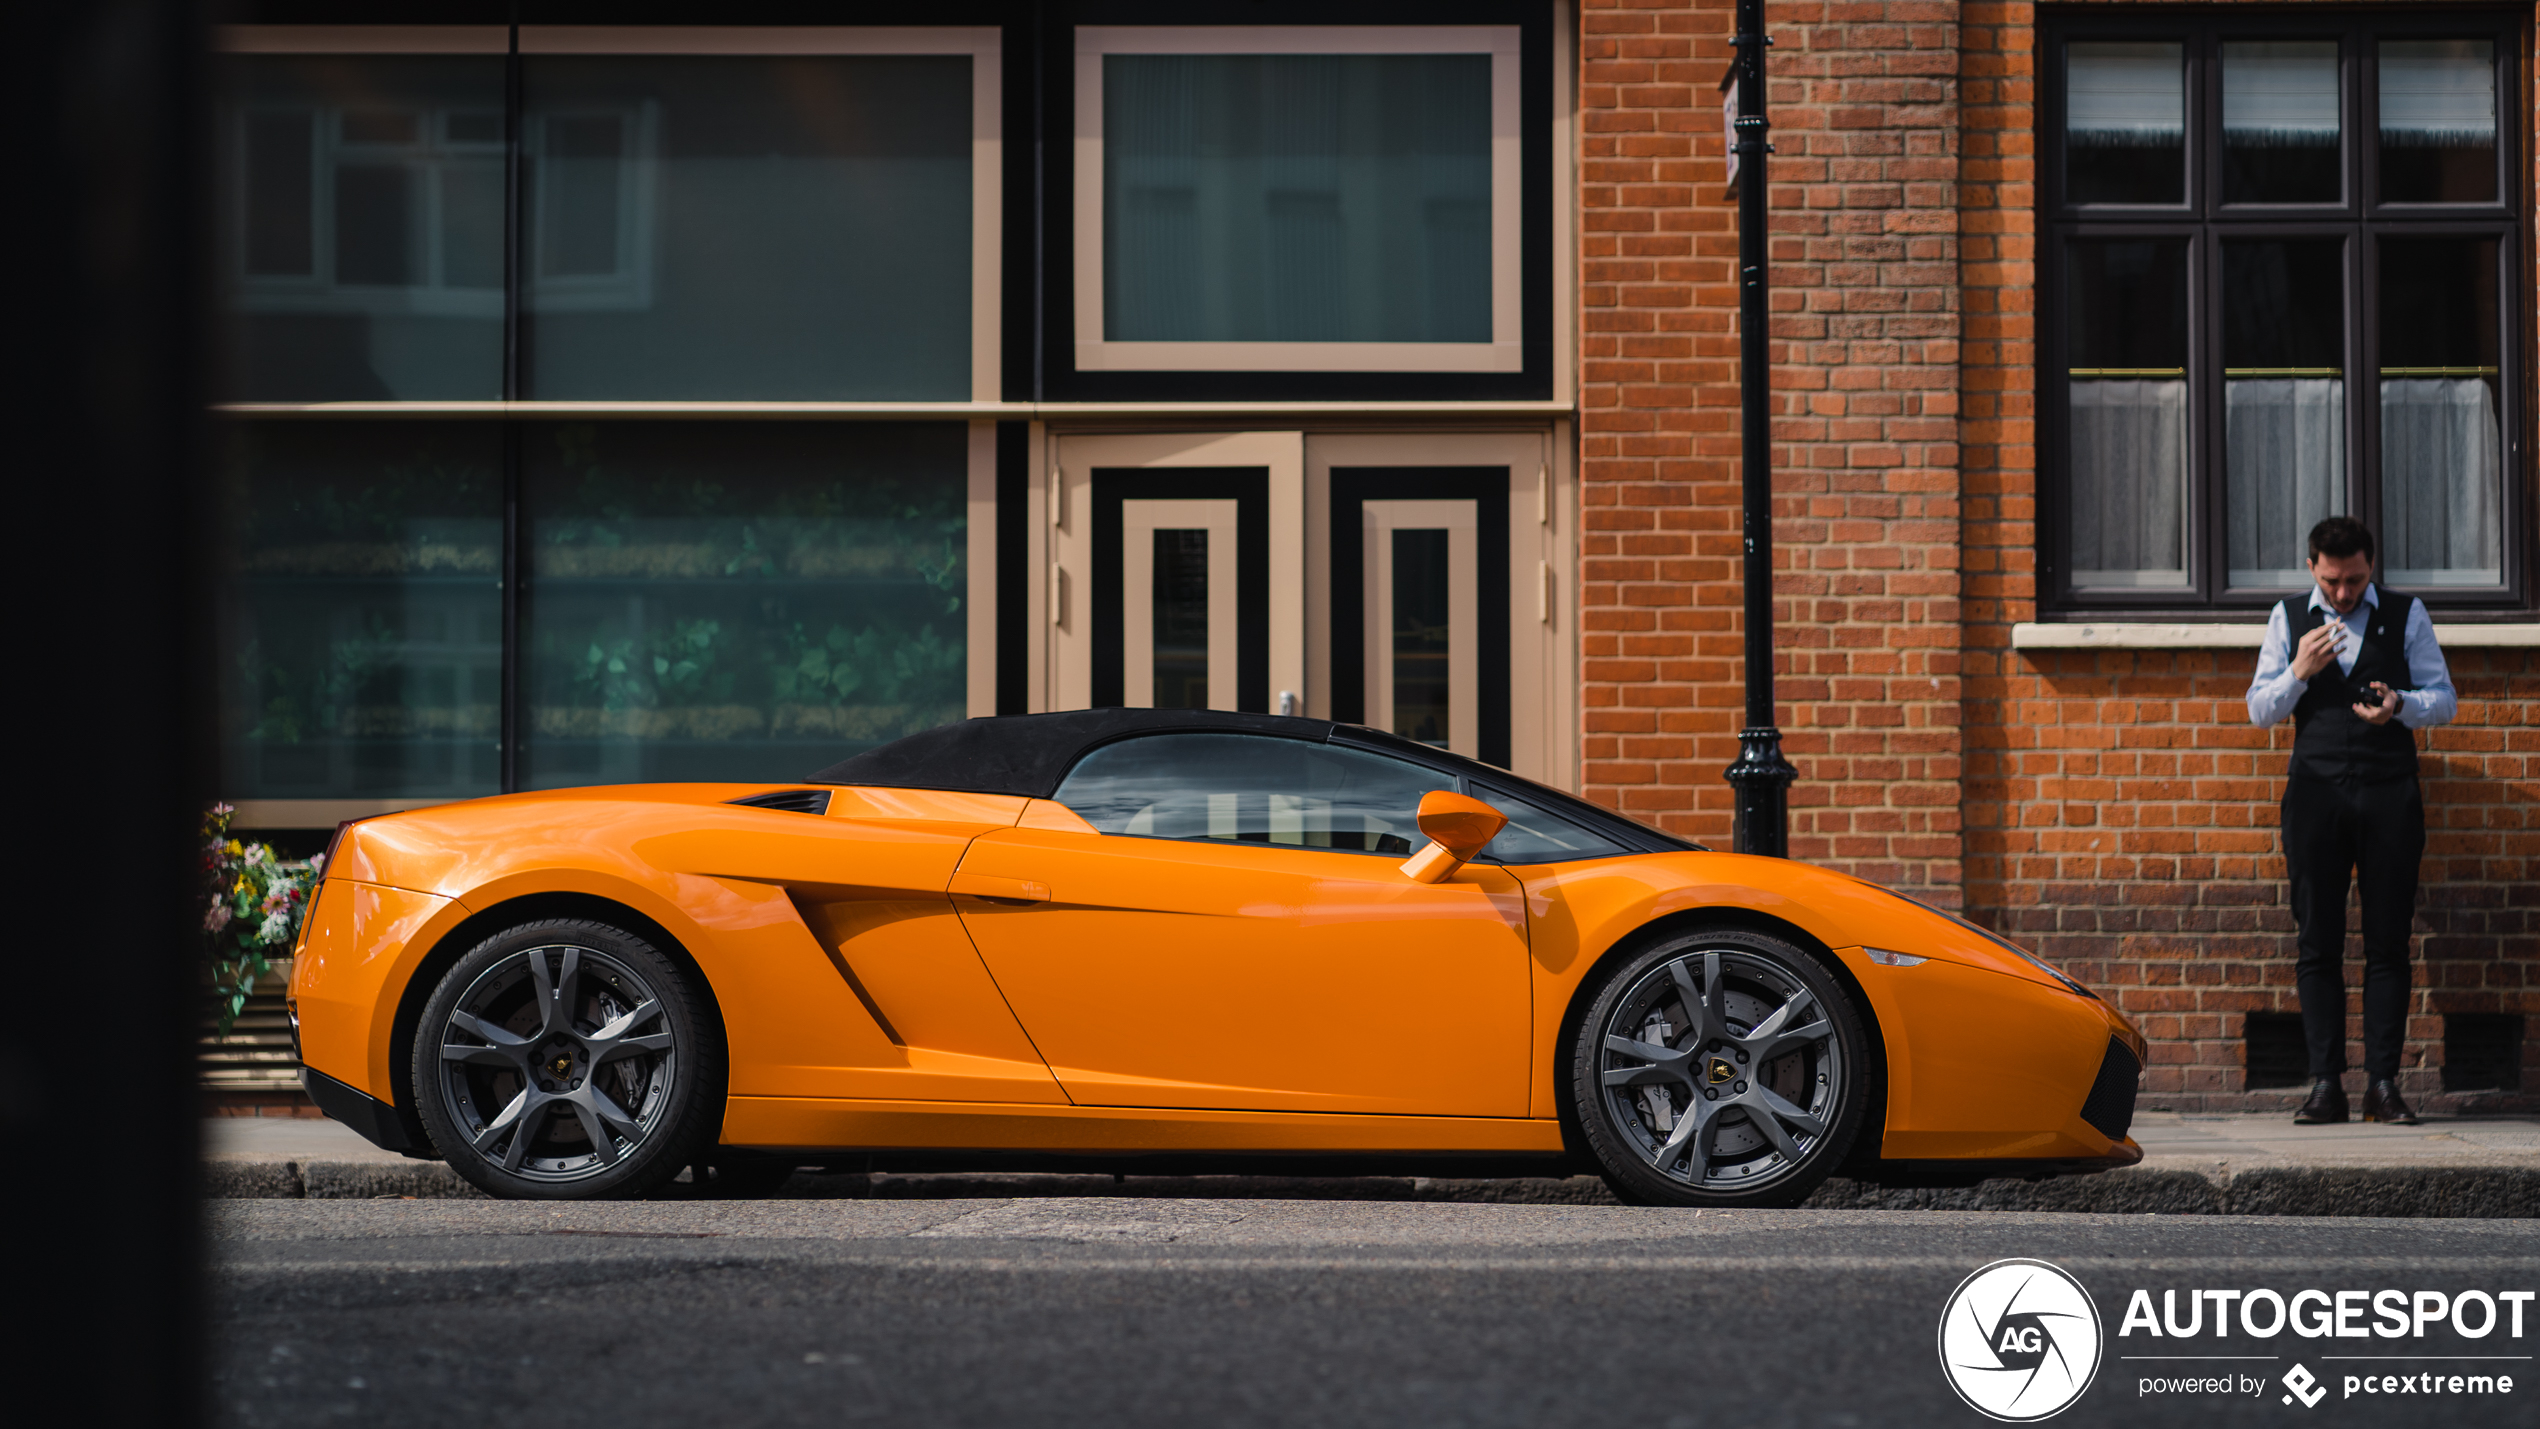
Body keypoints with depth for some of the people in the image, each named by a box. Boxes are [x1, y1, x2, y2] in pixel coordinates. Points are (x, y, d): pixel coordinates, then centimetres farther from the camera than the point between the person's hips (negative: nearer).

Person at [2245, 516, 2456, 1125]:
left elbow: (2443, 701, 8)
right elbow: (2259, 710, 10)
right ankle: (2325, 1084, -1)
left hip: (2390, 793, -1)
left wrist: (2399, 705, -13)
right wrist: (2300, 672, -9)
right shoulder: (2288, 618, 11)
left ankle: (2382, 1084, -1)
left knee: (2388, 943, -3)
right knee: (2318, 944, -2)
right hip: (2316, 791, 1)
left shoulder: (2406, 615, 8)